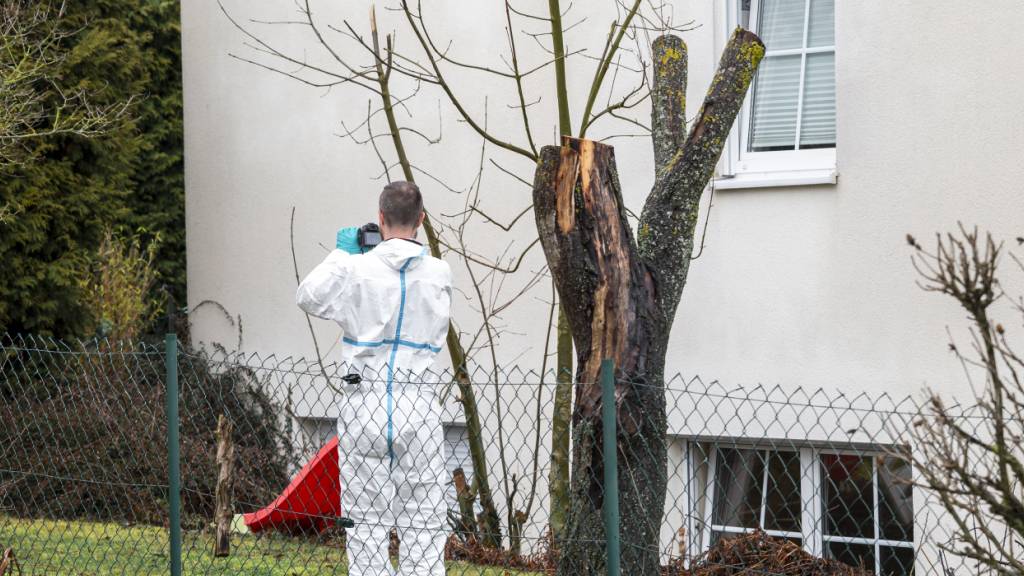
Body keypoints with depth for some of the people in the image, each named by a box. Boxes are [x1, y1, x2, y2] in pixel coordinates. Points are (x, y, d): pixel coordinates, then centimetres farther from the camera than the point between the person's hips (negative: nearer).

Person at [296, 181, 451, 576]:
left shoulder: (356, 268, -6)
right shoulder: (439, 273, 0)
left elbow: (307, 296, 10)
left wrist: (339, 253, 20)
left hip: (365, 402, -1)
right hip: (417, 402, 1)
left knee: (367, 521, 6)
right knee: (422, 522, 4)